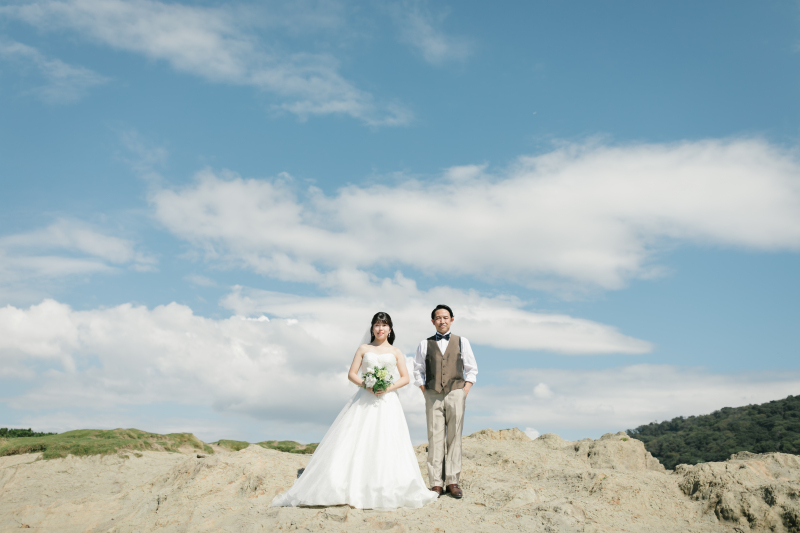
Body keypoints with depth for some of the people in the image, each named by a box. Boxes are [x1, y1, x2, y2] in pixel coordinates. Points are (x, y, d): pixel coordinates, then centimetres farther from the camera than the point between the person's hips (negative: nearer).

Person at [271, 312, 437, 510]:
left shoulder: (395, 352, 12)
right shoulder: (363, 349, 12)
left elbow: (405, 377, 7)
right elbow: (352, 374, 6)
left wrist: (389, 388, -10)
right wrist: (366, 385, -12)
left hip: (387, 402, 0)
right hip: (364, 401, 0)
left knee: (386, 445, -6)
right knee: (356, 442, -8)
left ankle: (385, 490, 0)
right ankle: (353, 487, -5)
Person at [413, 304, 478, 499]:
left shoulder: (462, 342, 11)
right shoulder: (424, 344, 12)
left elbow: (472, 369, 12)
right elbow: (418, 371, 15)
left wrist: (466, 389, 0)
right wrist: (424, 390, 4)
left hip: (456, 393, 0)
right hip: (433, 395, 0)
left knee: (454, 438, -1)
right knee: (435, 439, -3)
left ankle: (452, 481, 5)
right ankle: (436, 483, 0)